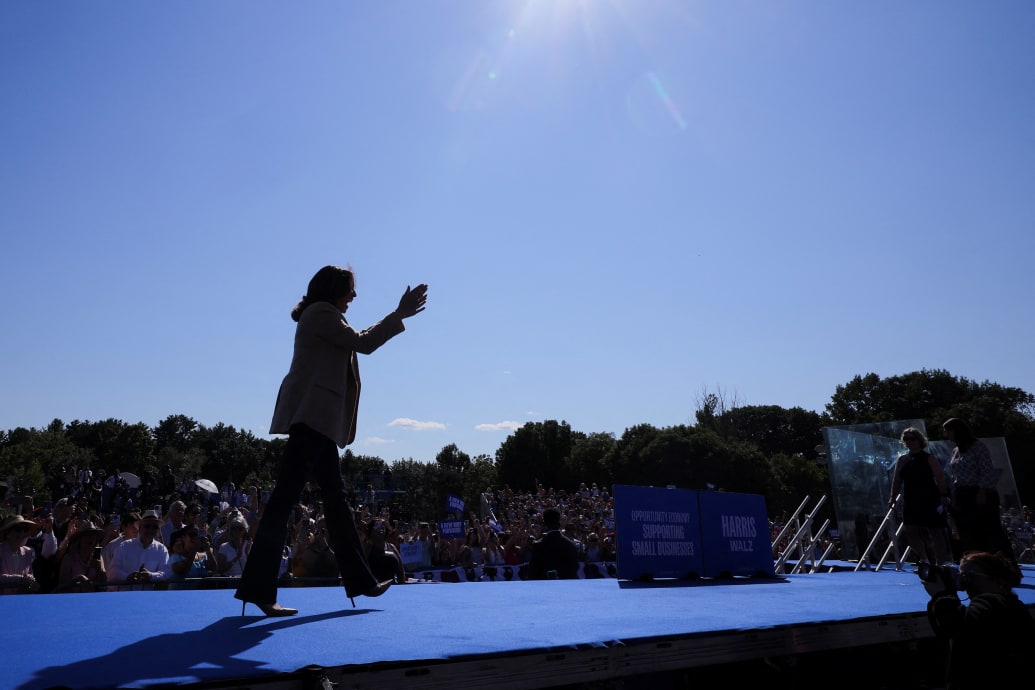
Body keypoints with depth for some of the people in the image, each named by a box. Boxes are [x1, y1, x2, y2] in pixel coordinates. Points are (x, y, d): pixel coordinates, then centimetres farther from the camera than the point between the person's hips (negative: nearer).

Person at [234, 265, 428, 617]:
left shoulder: (321, 316, 25)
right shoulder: (322, 312, -5)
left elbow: (356, 343, 27)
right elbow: (363, 344, -10)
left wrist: (398, 316, 28)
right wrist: (400, 314, -3)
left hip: (317, 418, 11)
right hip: (311, 414, -11)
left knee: (336, 498, 10)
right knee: (285, 497, -12)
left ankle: (360, 580, 15)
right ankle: (258, 588, -9)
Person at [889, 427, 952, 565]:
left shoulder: (929, 459, -3)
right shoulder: (902, 460, 10)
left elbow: (940, 479, -7)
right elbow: (897, 481, 12)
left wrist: (943, 496, -15)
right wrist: (893, 498, 8)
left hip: (930, 501, -5)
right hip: (910, 503, 5)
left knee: (936, 531, -3)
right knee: (911, 531, 4)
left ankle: (943, 561, 5)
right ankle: (923, 559, 18)